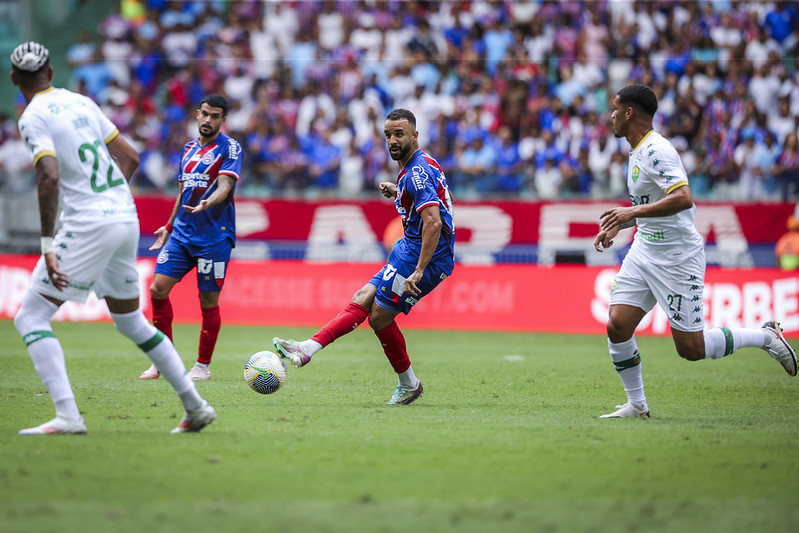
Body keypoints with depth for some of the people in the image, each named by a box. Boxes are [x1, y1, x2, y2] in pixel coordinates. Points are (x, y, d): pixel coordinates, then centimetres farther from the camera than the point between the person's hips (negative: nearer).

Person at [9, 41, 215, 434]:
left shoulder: (33, 117, -7)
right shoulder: (81, 102, 15)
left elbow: (49, 178, -21)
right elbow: (130, 157, 17)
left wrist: (47, 246, -21)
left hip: (87, 225, -8)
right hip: (127, 218, 8)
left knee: (30, 318, -4)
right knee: (131, 321, 22)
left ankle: (67, 416, -19)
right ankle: (195, 407, 21)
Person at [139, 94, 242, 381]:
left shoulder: (230, 148, -4)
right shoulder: (189, 148, 16)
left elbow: (225, 185, -18)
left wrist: (208, 203, -37)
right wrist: (169, 225, 25)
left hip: (214, 236, -6)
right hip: (182, 233, 6)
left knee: (208, 300, -2)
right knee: (158, 289, -4)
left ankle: (203, 366, 11)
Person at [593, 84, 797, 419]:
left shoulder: (656, 151, -19)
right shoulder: (638, 152, 12)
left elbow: (683, 199, -32)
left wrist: (632, 212, -34)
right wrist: (617, 226, 20)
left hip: (677, 257, -9)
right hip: (644, 250, 9)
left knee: (691, 349, -4)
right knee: (617, 327, -4)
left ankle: (765, 336, 14)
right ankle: (636, 405, 9)